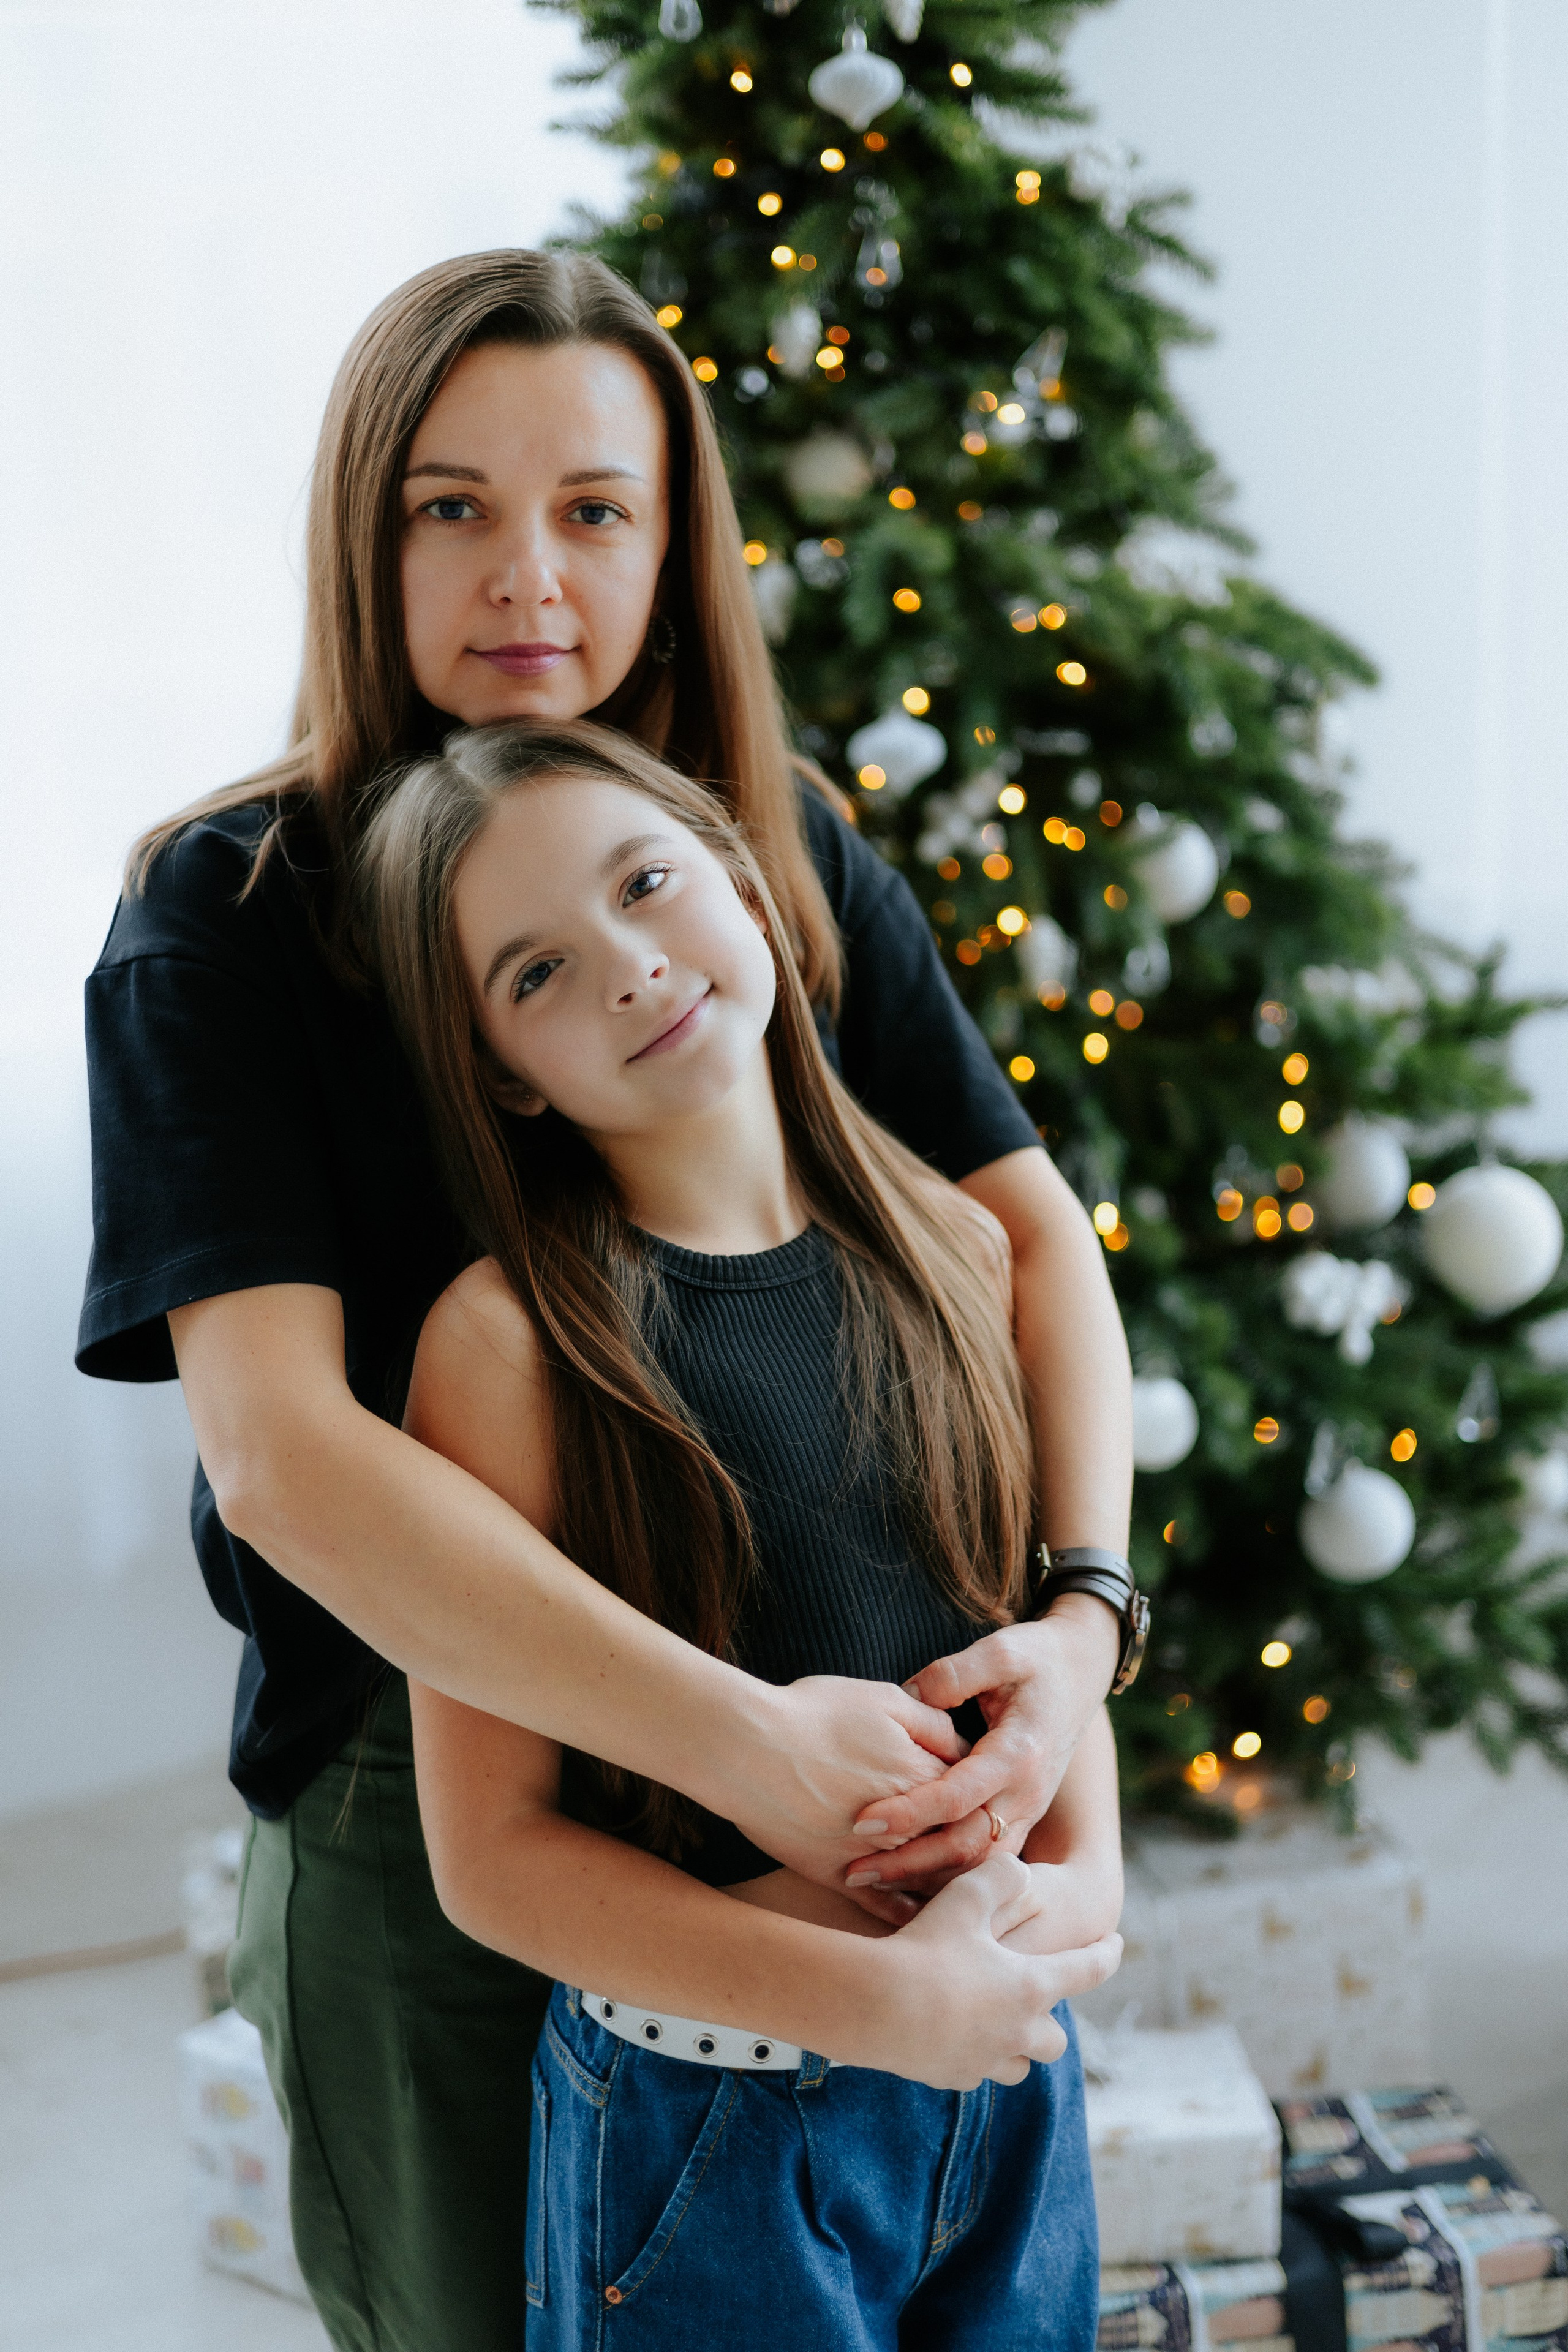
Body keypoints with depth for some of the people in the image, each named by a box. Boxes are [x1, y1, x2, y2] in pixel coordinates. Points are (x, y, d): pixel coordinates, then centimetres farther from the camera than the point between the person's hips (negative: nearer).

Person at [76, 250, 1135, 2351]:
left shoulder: (785, 852, -2)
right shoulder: (229, 917, -15)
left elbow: (1030, 1227, -1)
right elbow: (277, 1448, -26)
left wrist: (1084, 1612, -19)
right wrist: (746, 1739, -32)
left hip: (835, 1774, 3)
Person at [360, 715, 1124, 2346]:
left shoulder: (953, 1256, -1)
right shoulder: (508, 1338, -16)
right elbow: (494, 1854, -15)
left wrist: (1084, 1876, -8)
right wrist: (872, 1995, -20)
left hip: (1009, 2074, 5)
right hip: (707, 2127, -4)